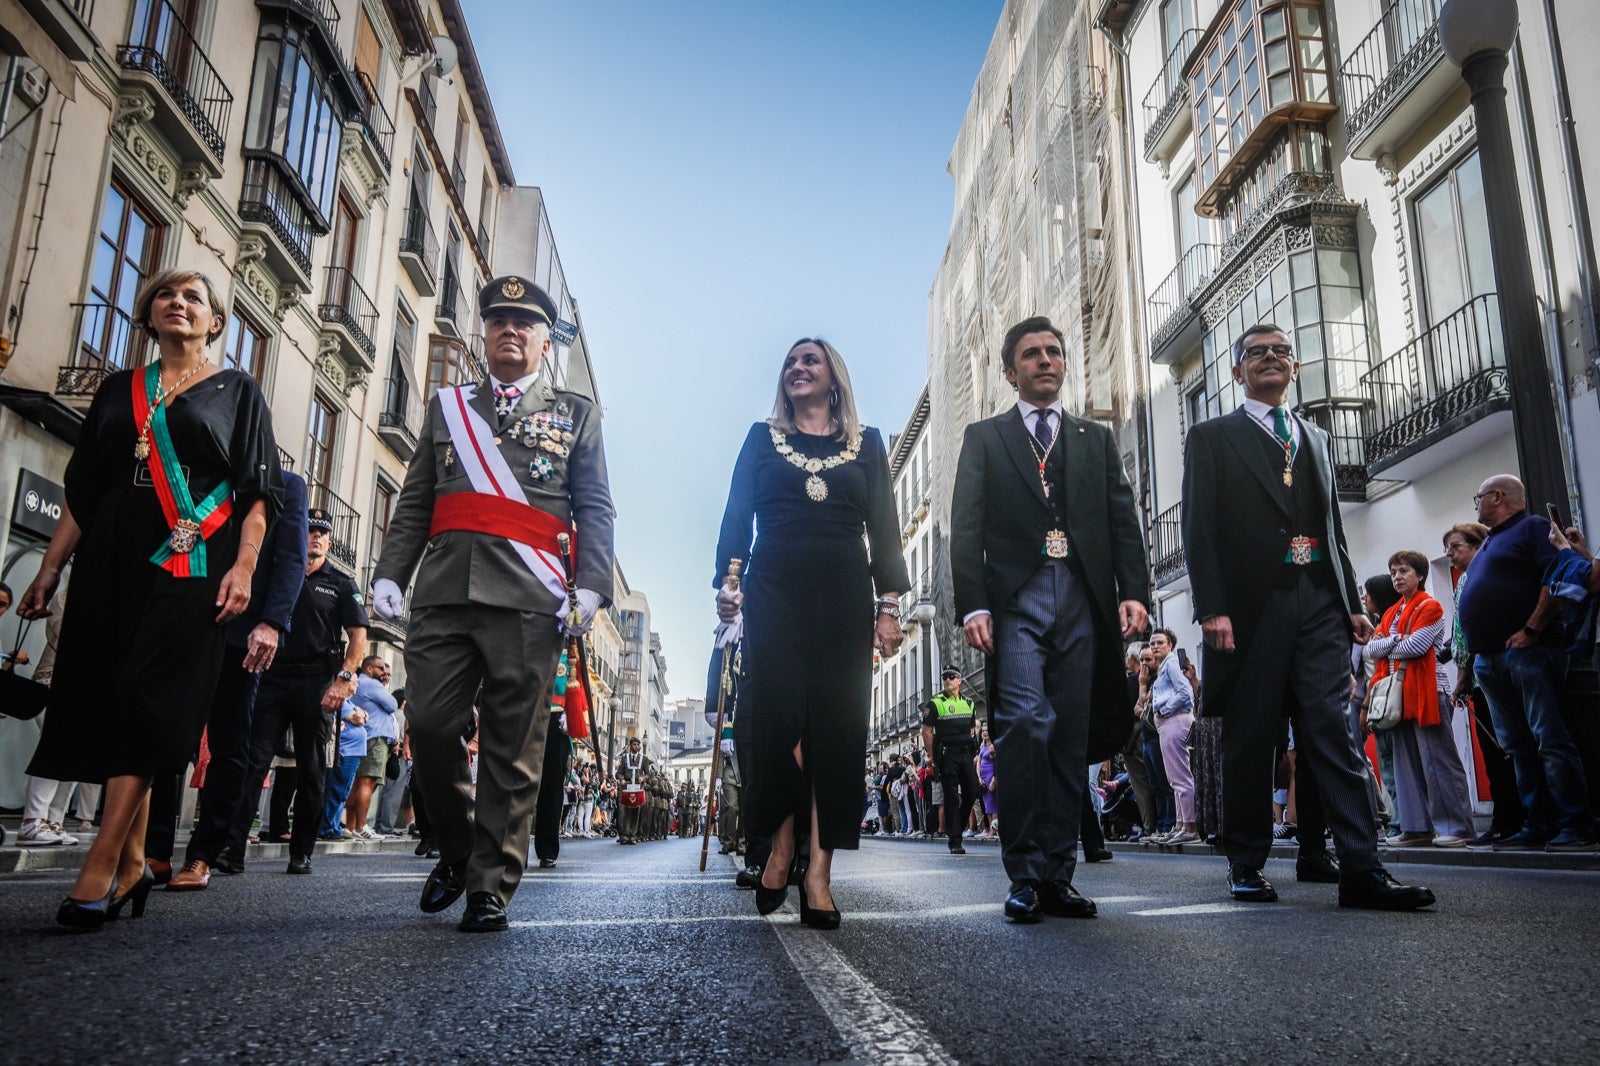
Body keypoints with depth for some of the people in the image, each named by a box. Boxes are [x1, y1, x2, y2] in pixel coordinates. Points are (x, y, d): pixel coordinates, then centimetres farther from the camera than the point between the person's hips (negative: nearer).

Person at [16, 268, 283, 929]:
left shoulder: (237, 392, 8)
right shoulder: (119, 390, 18)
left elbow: (258, 490, 0)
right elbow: (82, 489, 17)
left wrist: (243, 566, -14)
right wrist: (50, 570, 10)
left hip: (191, 564, -4)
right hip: (112, 563, 4)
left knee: (144, 699, -11)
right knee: (109, 703, 1)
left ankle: (101, 866, -10)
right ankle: (132, 862, 10)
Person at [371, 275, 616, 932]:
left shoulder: (576, 414, 15)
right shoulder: (446, 406, 22)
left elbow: (596, 512, 7)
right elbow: (414, 503, 18)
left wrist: (590, 587, -7)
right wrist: (390, 574, 5)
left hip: (527, 601, -2)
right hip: (444, 592, 3)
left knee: (512, 747, -2)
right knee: (429, 726, -2)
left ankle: (490, 886, 6)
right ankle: (456, 849, 22)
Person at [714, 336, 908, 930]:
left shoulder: (866, 443, 16)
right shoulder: (763, 438, 16)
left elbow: (883, 526, 10)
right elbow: (737, 516, 8)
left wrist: (889, 604, 0)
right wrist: (726, 585, -6)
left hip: (843, 597, 1)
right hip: (774, 592, 0)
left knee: (836, 726, -6)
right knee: (777, 718, -13)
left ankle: (818, 871, -6)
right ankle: (781, 846, 5)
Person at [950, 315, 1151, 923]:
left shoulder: (1096, 439, 22)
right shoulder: (983, 439, 14)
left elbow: (1123, 523, 13)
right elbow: (966, 529, 3)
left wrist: (1134, 592, -3)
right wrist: (972, 605, -9)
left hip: (1082, 603, 3)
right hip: (1016, 599, -2)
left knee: (1070, 739, 1)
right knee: (1025, 721, -18)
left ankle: (1056, 875, 8)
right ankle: (1025, 873, -9)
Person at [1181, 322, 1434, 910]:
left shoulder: (1315, 439, 23)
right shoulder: (1212, 438, 8)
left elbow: (1333, 528, 22)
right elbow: (1199, 529, -2)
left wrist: (1353, 602, 12)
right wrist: (1212, 608, -13)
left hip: (1320, 603, 4)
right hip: (1251, 606, -4)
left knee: (1334, 731, -4)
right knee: (1249, 740, 1)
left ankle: (1361, 869, -5)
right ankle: (1246, 866, 10)